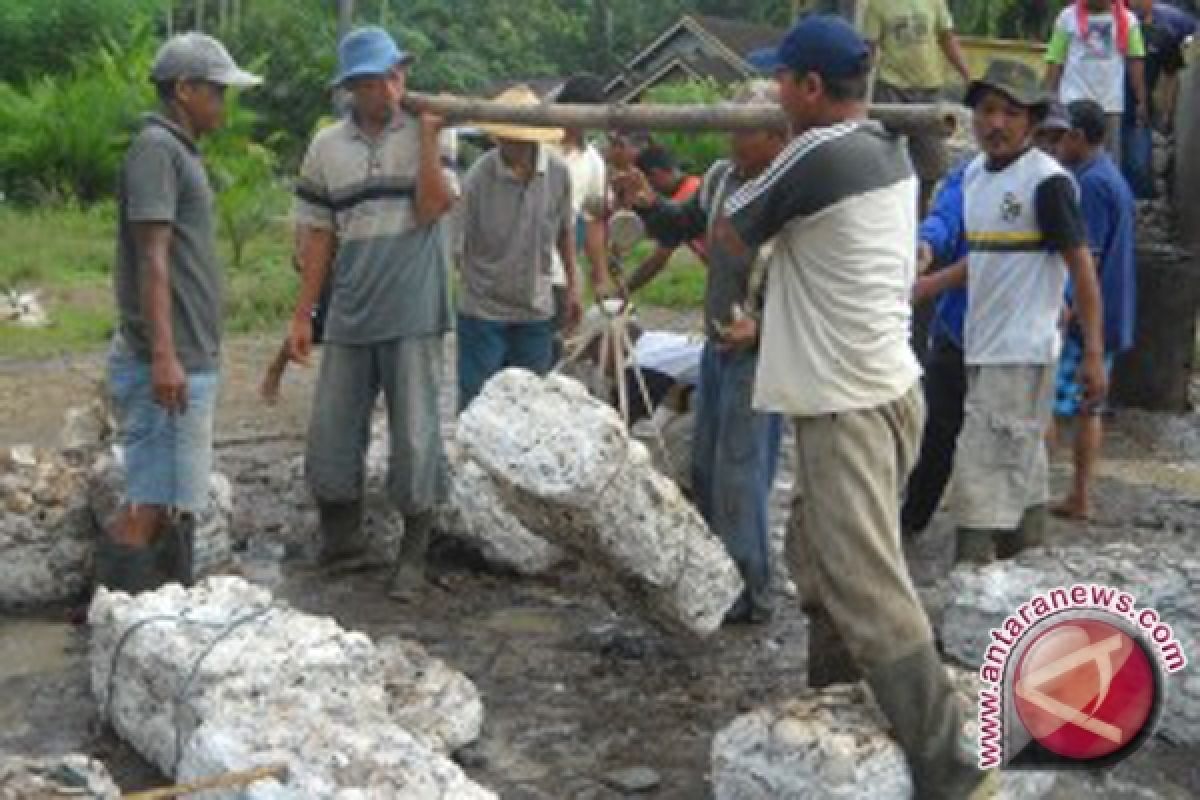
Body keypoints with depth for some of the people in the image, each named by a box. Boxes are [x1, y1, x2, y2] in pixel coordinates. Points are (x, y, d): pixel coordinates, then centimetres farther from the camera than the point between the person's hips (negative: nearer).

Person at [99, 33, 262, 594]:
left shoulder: (179, 150, 18)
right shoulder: (156, 148, -11)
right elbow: (151, 257, -19)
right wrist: (164, 355, -25)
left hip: (189, 360, 10)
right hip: (168, 364, -10)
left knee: (176, 503, 13)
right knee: (152, 502, -9)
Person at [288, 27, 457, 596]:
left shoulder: (428, 133, -1)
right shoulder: (326, 147, 5)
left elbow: (430, 209, -13)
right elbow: (318, 235, 9)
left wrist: (427, 134, -17)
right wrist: (302, 315, 7)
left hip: (413, 314, -3)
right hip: (349, 314, 3)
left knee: (415, 433, 2)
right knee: (332, 429, 8)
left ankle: (414, 550, 15)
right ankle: (339, 536, 28)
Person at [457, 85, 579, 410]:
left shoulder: (558, 173, -4)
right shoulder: (478, 179, -14)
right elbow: (460, 247, -8)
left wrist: (573, 285, 12)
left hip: (536, 312, 3)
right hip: (483, 312, -3)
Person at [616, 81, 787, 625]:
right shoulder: (722, 177, 2)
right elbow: (682, 228, 17)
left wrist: (763, 328, -32)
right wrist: (651, 204, -2)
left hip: (761, 356, -8)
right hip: (718, 346, 8)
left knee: (739, 476, -4)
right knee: (705, 469, 18)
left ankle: (750, 594, 10)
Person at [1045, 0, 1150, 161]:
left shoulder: (1127, 20, 6)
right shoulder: (1068, 17, 3)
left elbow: (1135, 61, 3)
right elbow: (1055, 60, 2)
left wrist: (1141, 101, -2)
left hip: (1111, 104, 2)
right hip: (1074, 101, -2)